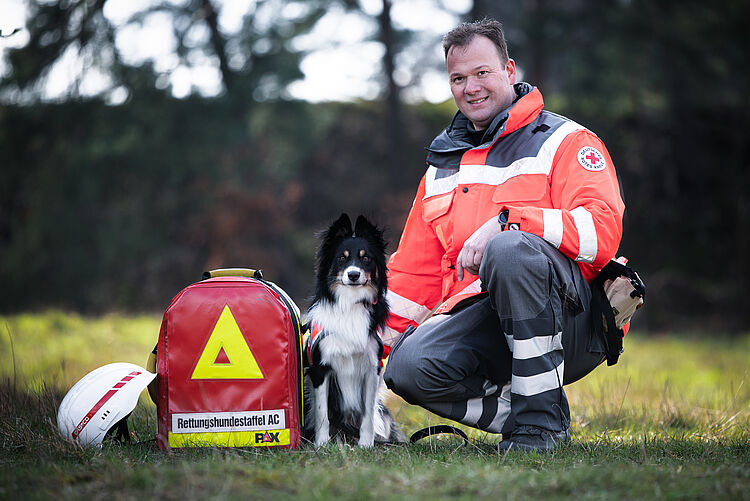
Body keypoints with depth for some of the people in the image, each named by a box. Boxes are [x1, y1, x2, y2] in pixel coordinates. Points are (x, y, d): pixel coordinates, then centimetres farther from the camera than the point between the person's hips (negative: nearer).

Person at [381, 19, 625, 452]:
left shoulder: (565, 142, 3)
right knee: (408, 367, -26)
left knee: (508, 248, -37)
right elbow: (415, 267, 25)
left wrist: (506, 222, -24)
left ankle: (542, 419, -25)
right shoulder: (443, 164, 22)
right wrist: (381, 336, 11)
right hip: (480, 317, 5)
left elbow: (602, 231, -15)